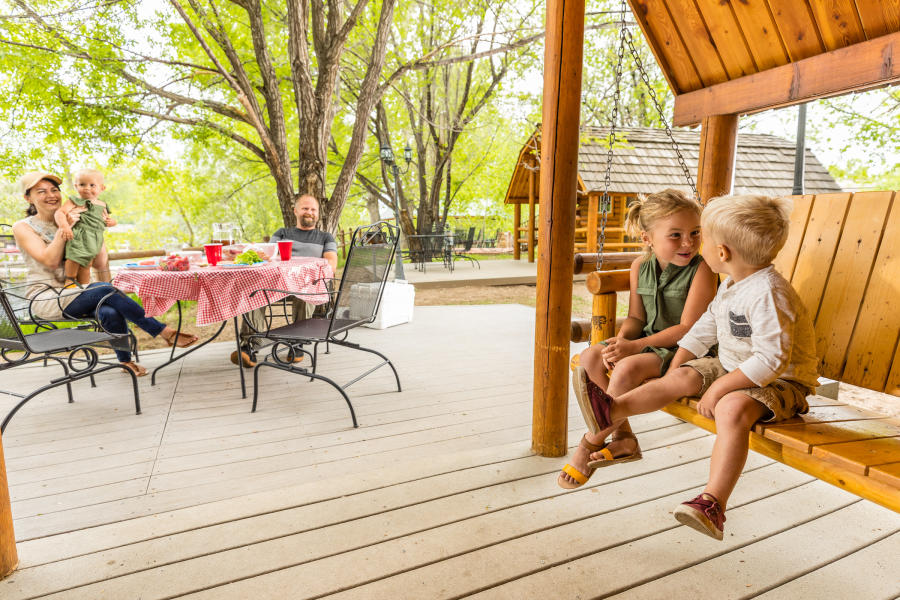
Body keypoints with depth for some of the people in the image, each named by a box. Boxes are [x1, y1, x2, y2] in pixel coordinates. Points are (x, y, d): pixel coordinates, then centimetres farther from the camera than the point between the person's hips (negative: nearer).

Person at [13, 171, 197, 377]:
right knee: (105, 289, -31)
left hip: (73, 293, 5)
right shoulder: (23, 227, 0)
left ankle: (125, 360, -16)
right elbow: (50, 261, -13)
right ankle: (165, 332, -30)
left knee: (110, 312, -30)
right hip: (45, 299, -4)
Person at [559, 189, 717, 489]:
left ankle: (590, 443, -11)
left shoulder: (701, 269, -15)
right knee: (591, 356, -14)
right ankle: (623, 437, -2)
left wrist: (635, 346, -25)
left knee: (628, 368, -31)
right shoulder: (640, 266, 3)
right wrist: (620, 339, -16)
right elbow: (636, 318, 8)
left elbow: (688, 328, -19)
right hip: (647, 342, 7)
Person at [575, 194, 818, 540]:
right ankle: (612, 411, -3)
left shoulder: (768, 293, -26)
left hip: (779, 381, -9)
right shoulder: (731, 284, 5)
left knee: (733, 408, -34)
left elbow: (771, 360, -30)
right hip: (731, 367, 10)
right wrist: (674, 367, 7)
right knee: (684, 376, -5)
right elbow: (705, 329, 14)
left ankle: (712, 504, -35)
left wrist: (719, 388, -29)